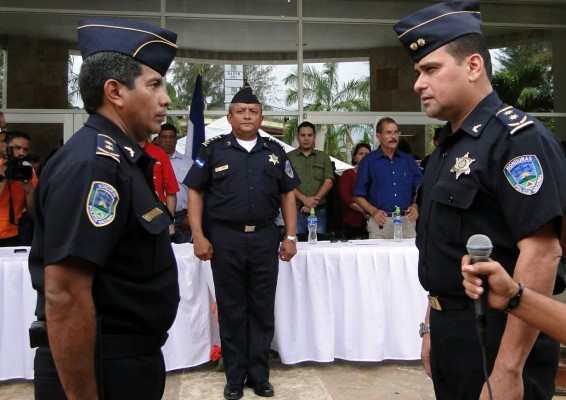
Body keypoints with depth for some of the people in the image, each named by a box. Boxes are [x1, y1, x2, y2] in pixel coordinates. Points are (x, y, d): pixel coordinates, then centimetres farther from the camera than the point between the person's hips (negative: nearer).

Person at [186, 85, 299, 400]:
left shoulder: (275, 152, 10)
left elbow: (288, 195, 11)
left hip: (266, 237, 2)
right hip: (225, 238, -1)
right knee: (231, 310, 8)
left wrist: (291, 236, 4)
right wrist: (198, 236, -7)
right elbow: (195, 192, 2)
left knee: (263, 309, 8)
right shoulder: (213, 150, 3)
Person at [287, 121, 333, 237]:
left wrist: (314, 201, -10)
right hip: (296, 210, -1)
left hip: (319, 211, 2)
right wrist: (304, 199, -15)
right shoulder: (289, 157, 7)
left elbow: (328, 182, 3)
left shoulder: (324, 157, 12)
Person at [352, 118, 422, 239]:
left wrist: (416, 206, -4)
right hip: (380, 222, -2)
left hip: (407, 221, 3)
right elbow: (358, 195, 2)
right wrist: (373, 211, -13)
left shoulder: (408, 160, 12)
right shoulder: (368, 161, 3)